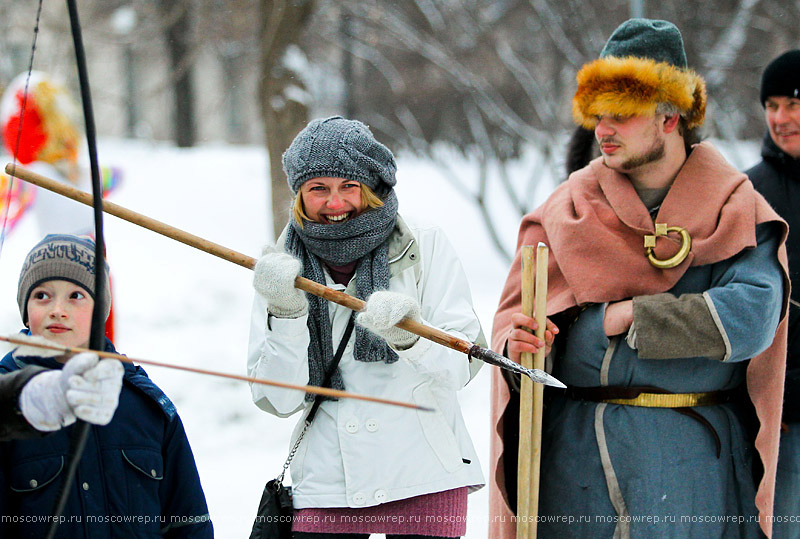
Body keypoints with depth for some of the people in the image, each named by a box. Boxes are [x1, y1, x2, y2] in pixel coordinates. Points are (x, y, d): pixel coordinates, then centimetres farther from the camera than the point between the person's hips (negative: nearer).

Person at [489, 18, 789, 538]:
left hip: (690, 455, -2)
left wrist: (629, 315, -13)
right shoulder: (569, 207, 8)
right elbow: (516, 311, 5)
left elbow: (750, 318, -14)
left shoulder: (735, 210, 1)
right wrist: (517, 344, -19)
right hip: (577, 453, 2)